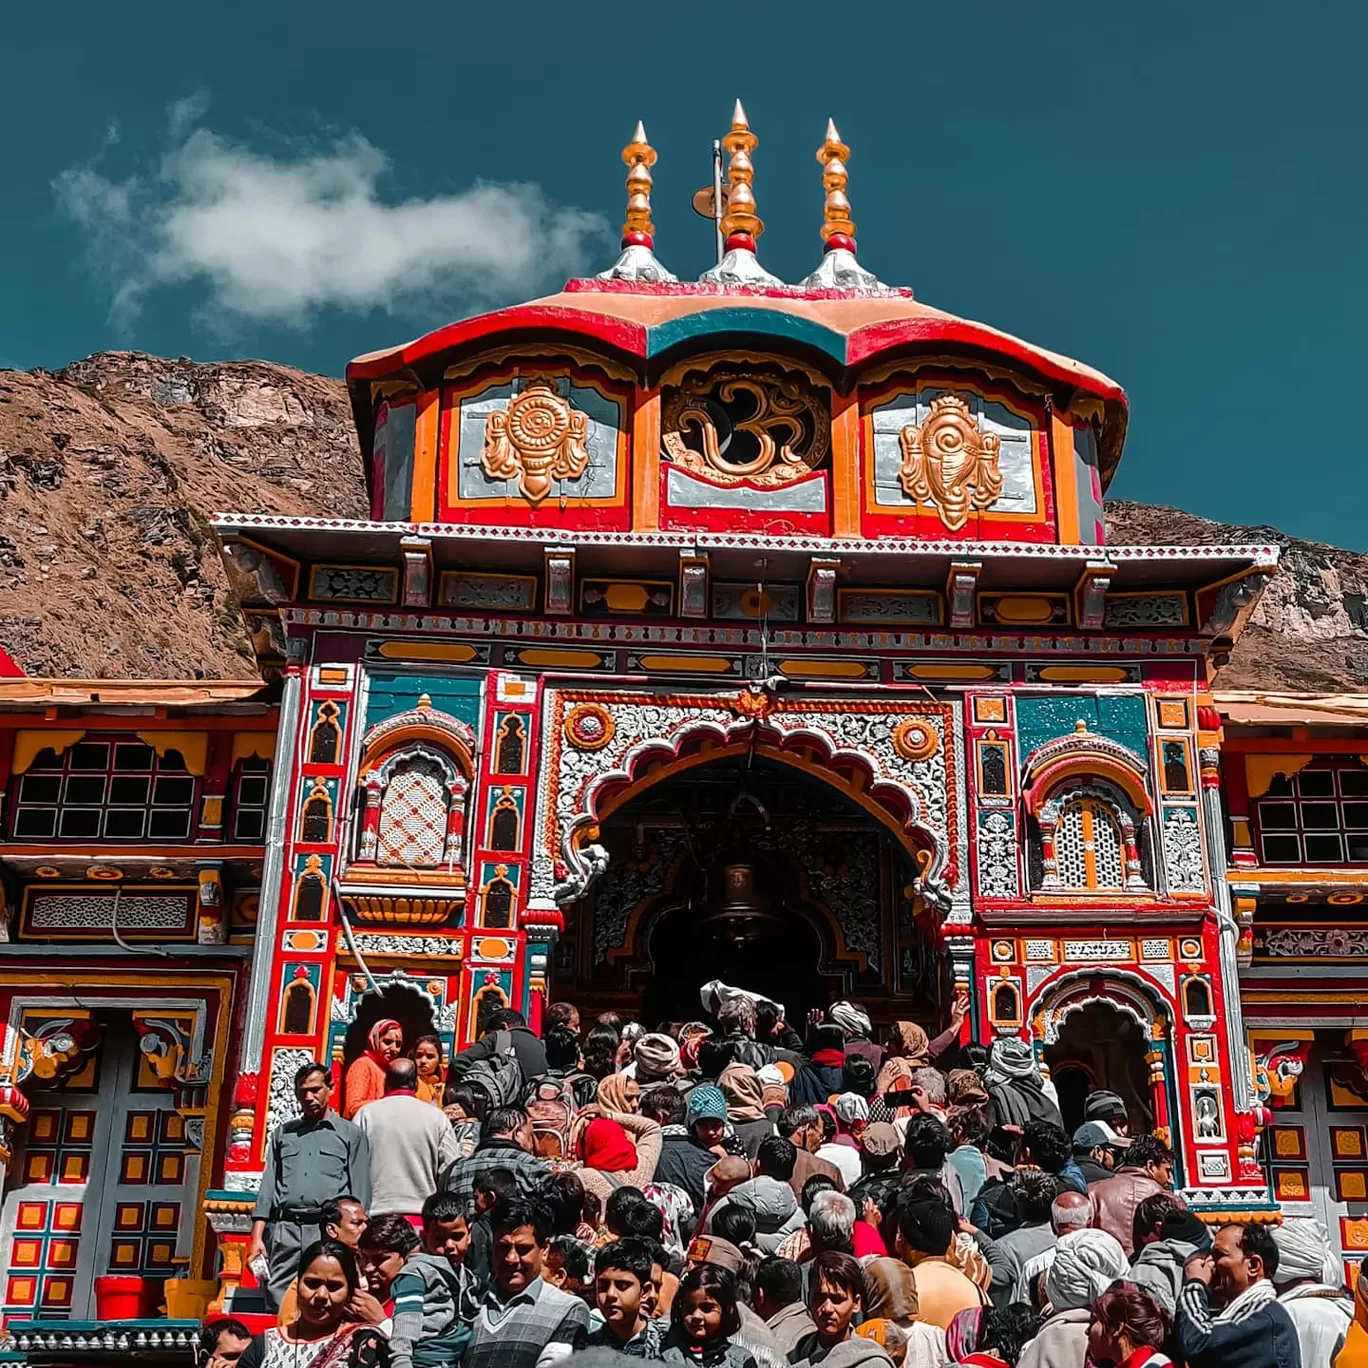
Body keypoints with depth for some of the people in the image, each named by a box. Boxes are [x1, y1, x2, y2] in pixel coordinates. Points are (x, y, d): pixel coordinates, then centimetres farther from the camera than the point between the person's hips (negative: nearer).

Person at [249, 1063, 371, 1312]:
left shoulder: (351, 1135, 11)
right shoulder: (283, 1134, 21)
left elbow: (360, 1195, 7)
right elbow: (268, 1186, 16)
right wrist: (256, 1237, 6)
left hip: (330, 1232, -3)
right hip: (285, 1230, 3)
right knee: (277, 1305, -4)